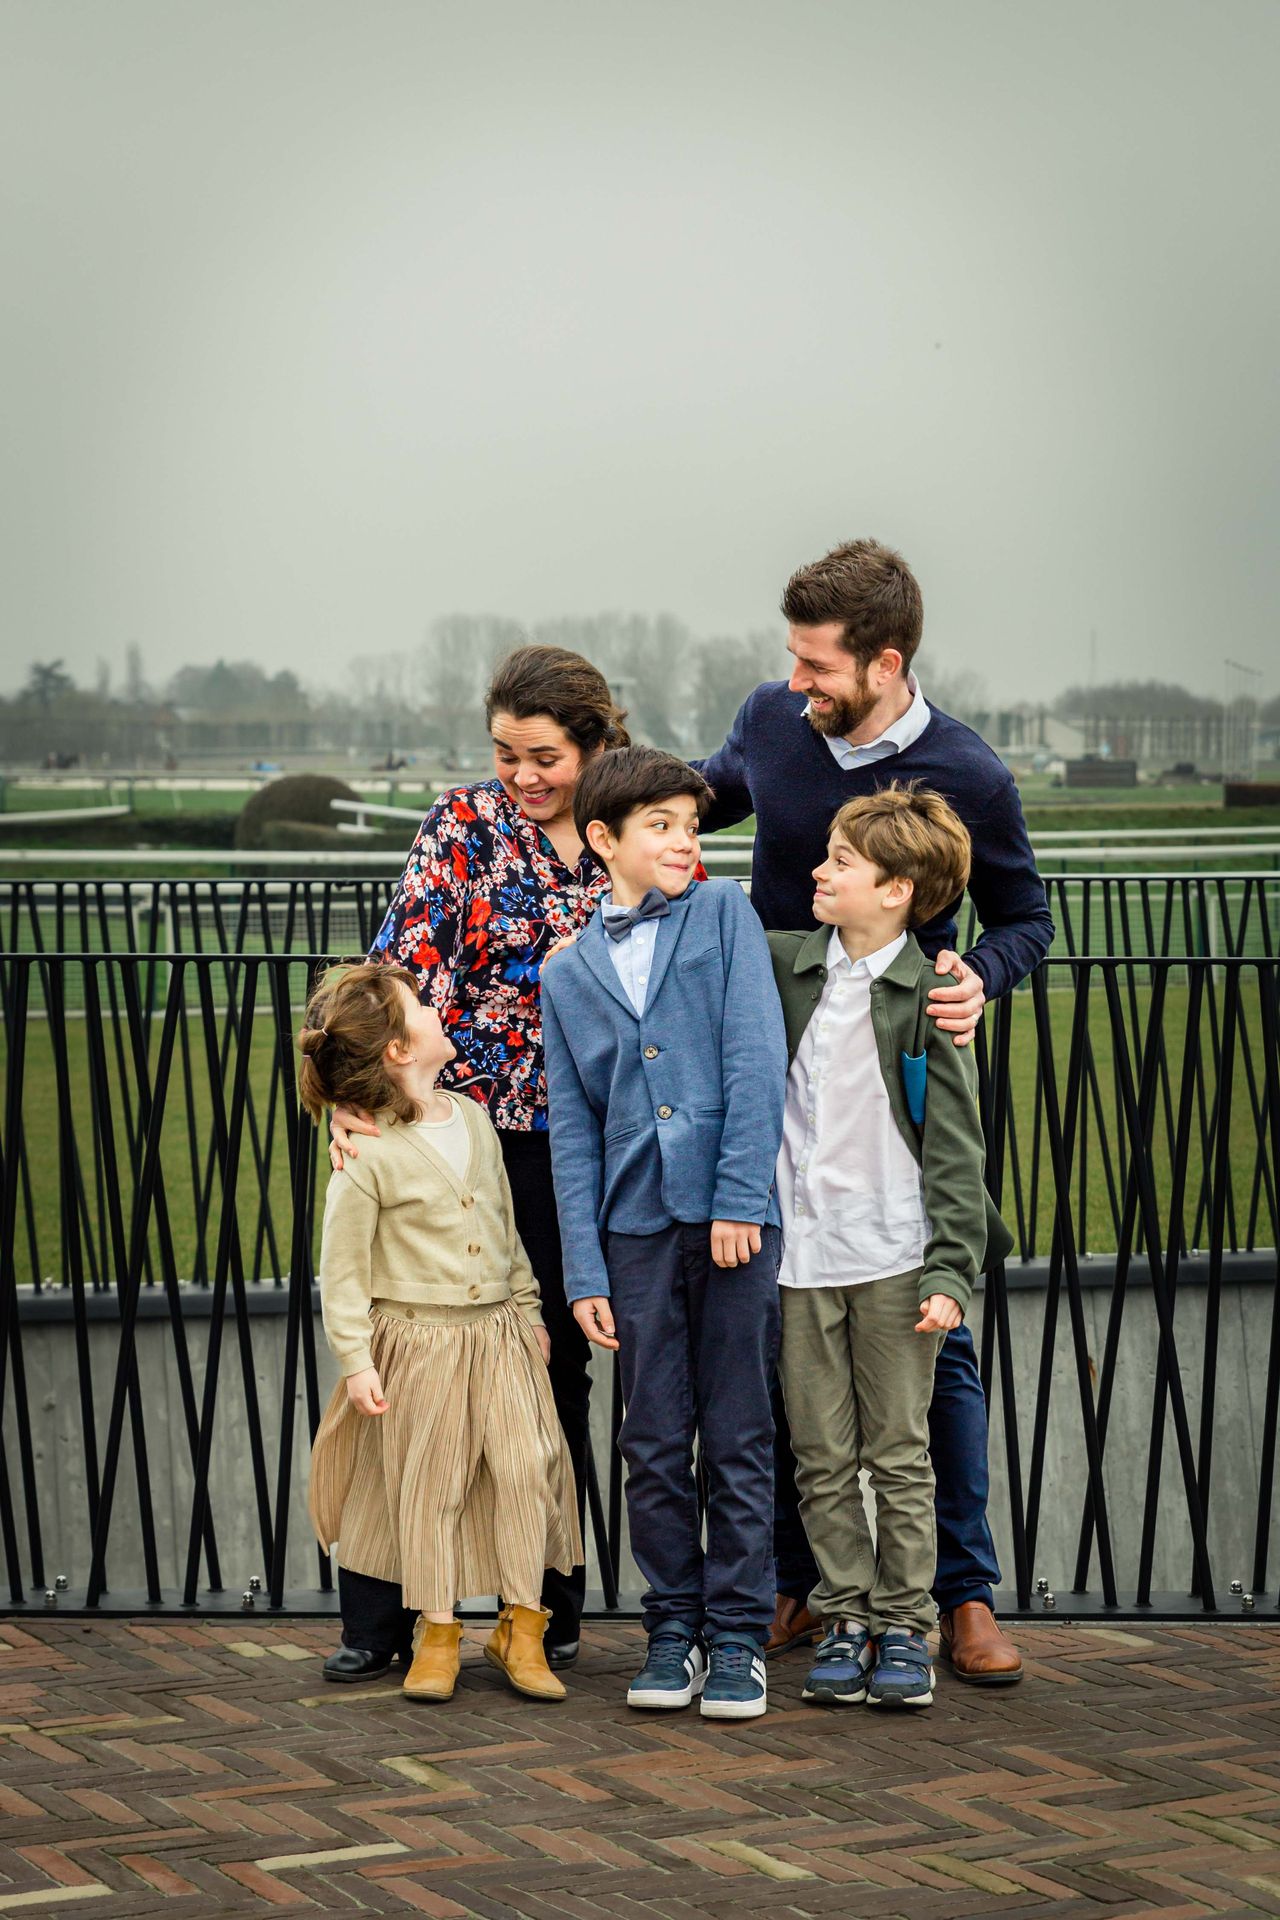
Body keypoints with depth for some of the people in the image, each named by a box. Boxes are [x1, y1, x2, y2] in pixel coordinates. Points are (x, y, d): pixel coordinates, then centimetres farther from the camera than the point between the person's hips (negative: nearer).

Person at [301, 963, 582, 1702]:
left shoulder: (474, 1120, 8)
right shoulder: (369, 1155, -11)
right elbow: (342, 1268, -9)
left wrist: (528, 1310, 18)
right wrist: (356, 1361, -13)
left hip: (498, 1336, 5)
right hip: (417, 1343, -5)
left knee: (528, 1467, -2)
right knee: (425, 1487, 2)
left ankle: (523, 1628, 7)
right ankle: (437, 1632, 16)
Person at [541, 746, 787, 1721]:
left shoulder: (723, 914, 5)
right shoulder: (569, 973, 13)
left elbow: (756, 1058, -4)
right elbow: (572, 1130, 10)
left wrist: (741, 1197, -12)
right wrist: (585, 1270, 3)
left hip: (733, 1214, -2)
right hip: (637, 1222, 2)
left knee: (738, 1440, 2)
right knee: (655, 1446, 6)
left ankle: (738, 1638, 11)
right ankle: (674, 1630, 17)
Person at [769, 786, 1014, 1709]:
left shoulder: (928, 995, -5)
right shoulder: (782, 966, 5)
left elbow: (955, 1147, -5)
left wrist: (952, 1272, -10)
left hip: (893, 1257, -3)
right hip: (798, 1252, 3)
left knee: (899, 1454, 4)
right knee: (822, 1459, 7)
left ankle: (905, 1626, 12)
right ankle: (845, 1619, 16)